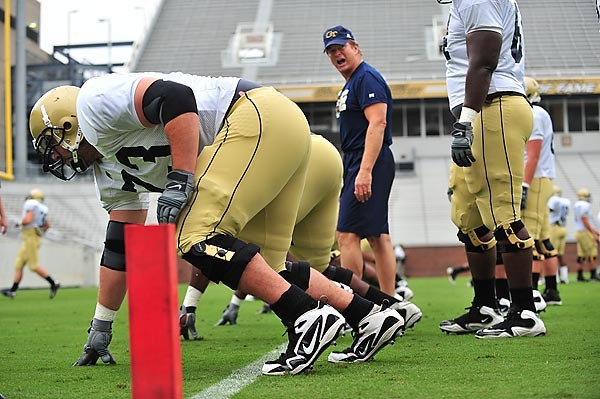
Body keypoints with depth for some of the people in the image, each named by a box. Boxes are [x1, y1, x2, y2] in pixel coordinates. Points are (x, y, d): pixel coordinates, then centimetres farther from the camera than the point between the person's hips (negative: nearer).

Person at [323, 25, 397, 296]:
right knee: (377, 237, 8)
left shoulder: (367, 78, -9)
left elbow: (377, 123, -21)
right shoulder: (351, 84, 22)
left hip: (369, 162, -11)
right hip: (359, 165, 11)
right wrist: (355, 173, 21)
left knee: (347, 234, -14)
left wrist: (365, 171, -28)